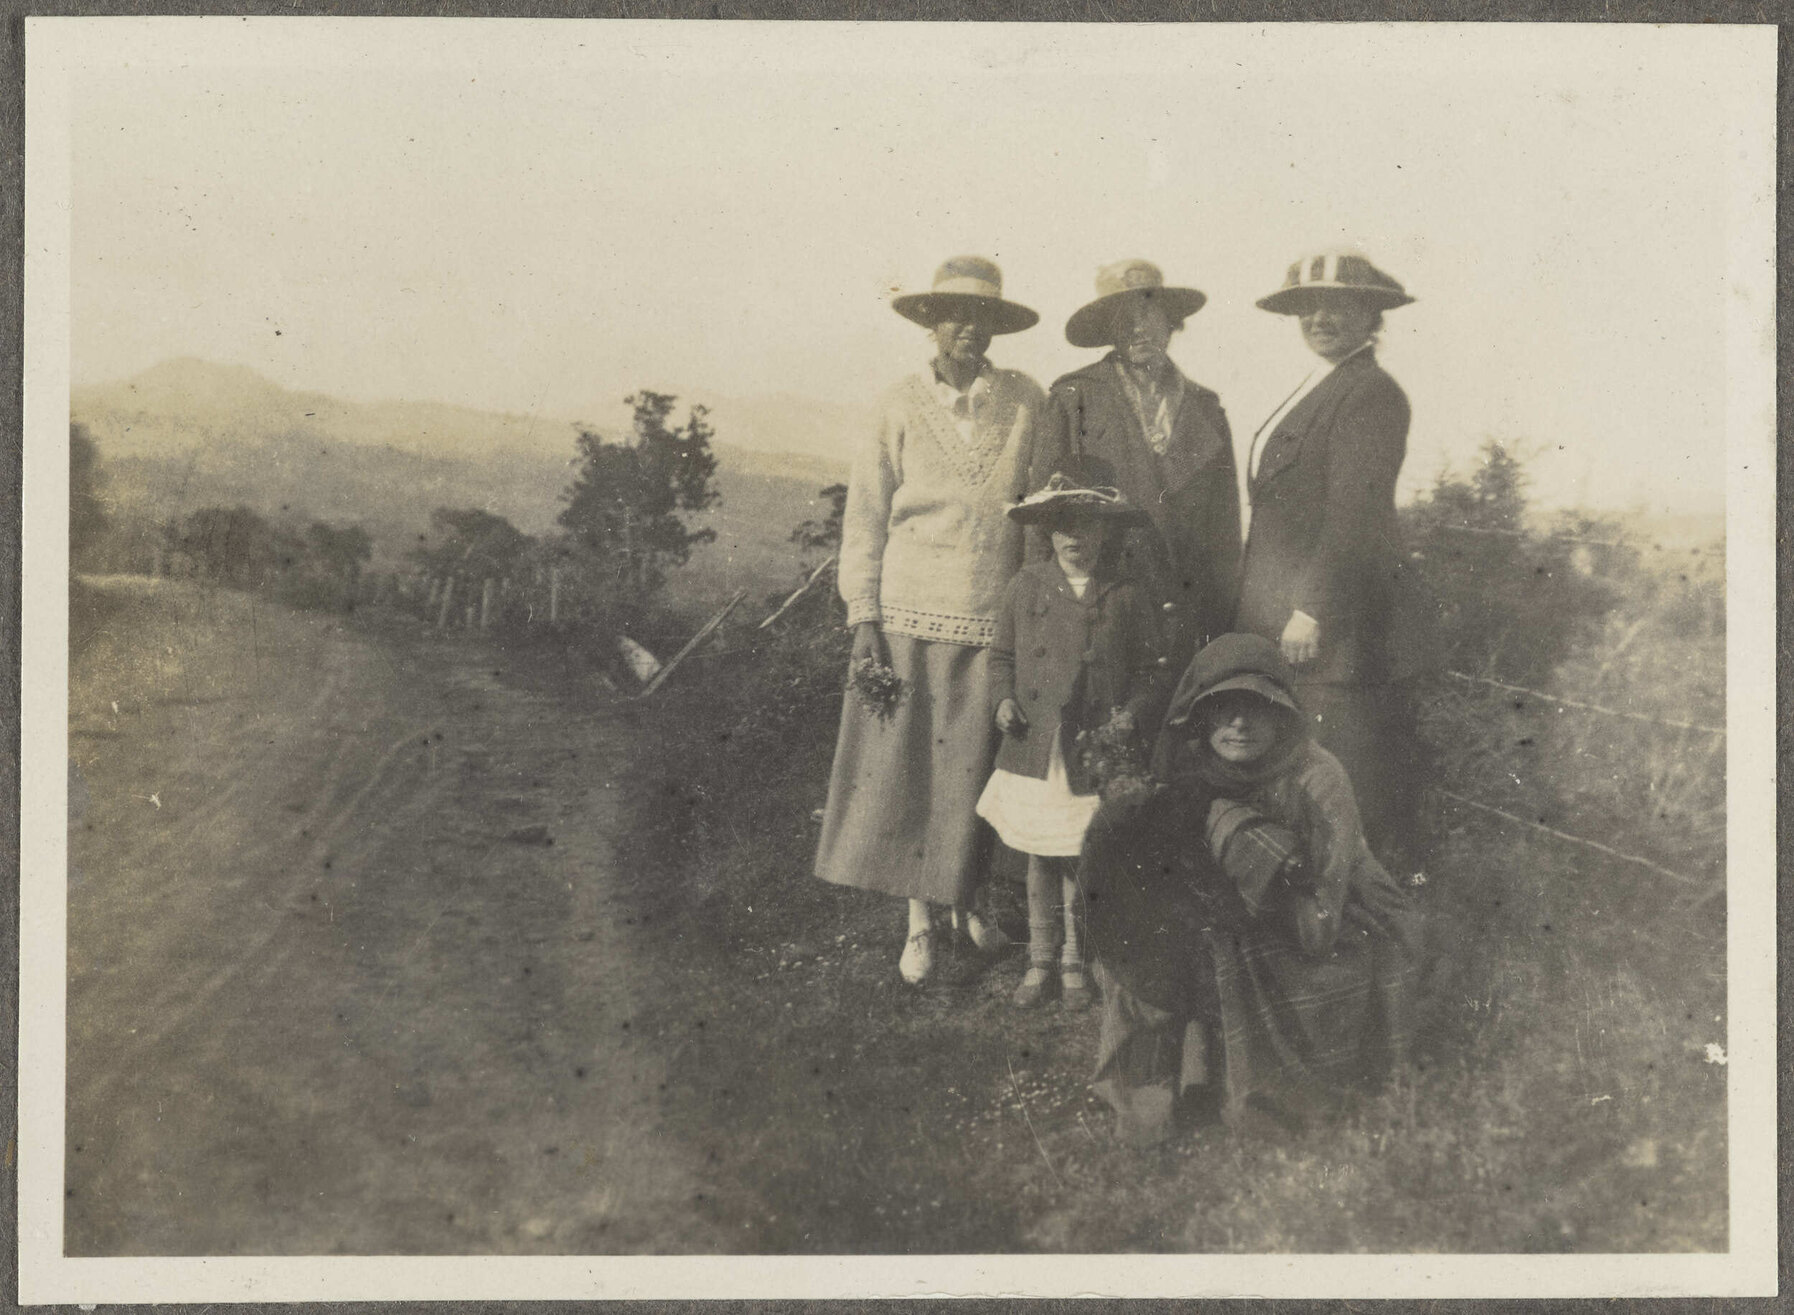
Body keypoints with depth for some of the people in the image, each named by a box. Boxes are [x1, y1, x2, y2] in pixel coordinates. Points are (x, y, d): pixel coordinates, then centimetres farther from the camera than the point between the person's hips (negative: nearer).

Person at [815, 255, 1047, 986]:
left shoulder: (1027, 404, 4)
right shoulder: (900, 408, 2)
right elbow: (864, 519, 3)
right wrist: (863, 621, -3)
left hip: (997, 620, 1)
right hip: (911, 614, 0)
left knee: (976, 767, 6)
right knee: (905, 766, 1)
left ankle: (967, 898, 27)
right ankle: (920, 920, 15)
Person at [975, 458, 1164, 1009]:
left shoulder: (1126, 598, 0)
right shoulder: (1026, 586, 4)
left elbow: (1147, 668, 7)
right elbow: (1002, 655, 12)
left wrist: (1131, 712, -8)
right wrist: (1004, 699, -4)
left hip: (1094, 754, -1)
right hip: (1033, 750, 2)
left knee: (1084, 859, 5)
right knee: (1041, 857, 10)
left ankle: (1074, 963, 23)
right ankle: (1040, 960, 25)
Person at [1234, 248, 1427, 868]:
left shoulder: (1372, 392, -11)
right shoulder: (1313, 392, 19)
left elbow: (1353, 511, -19)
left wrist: (1312, 609, -21)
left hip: (1341, 630, -9)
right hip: (1287, 629, 10)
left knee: (1358, 797, -3)